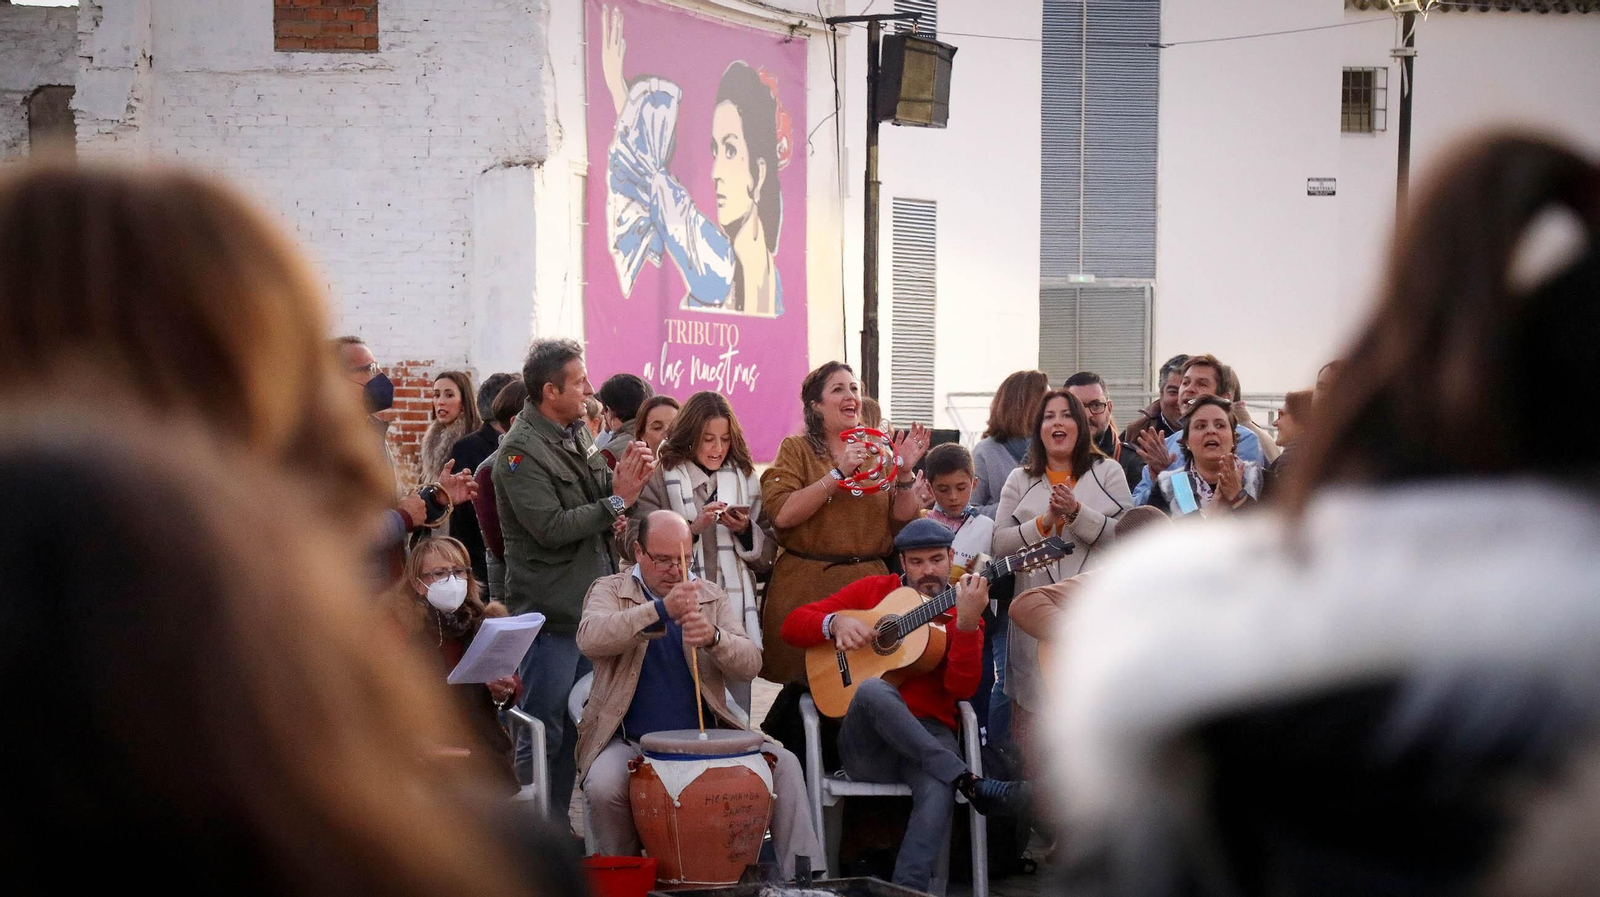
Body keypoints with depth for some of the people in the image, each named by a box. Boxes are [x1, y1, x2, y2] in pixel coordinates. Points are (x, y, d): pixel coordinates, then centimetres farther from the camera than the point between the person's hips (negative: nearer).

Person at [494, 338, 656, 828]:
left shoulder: (577, 433, 11)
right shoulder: (522, 450, -15)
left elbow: (596, 491, 21)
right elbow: (551, 527, -21)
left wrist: (625, 477, 0)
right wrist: (617, 500, -17)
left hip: (593, 602, 9)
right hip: (552, 611, -9)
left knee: (578, 726, 15)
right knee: (543, 732, -5)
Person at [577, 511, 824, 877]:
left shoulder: (713, 597, 10)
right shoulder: (609, 590, 2)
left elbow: (750, 664, -3)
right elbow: (590, 639, -20)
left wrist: (713, 638, -26)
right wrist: (661, 609, -32)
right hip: (632, 741, -3)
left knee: (784, 765, -16)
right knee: (604, 785, -33)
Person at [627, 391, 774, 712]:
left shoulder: (745, 480, 14)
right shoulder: (660, 478, 3)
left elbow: (767, 557, 15)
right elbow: (639, 546, -7)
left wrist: (745, 530, -4)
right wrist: (693, 527, -16)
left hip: (735, 612, 3)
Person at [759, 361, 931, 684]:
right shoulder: (797, 449, 2)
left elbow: (904, 523, 8)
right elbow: (781, 514, -14)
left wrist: (905, 473, -7)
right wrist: (838, 474, -16)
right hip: (807, 588, -3)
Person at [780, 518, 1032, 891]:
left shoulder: (963, 608, 10)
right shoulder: (871, 590, 14)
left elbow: (962, 688, -7)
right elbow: (793, 624, 12)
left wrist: (967, 623, -22)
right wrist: (836, 624, -9)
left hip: (928, 738, -1)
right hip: (867, 744, 1)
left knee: (938, 790, -37)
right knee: (873, 689, -36)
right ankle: (969, 782, -37)